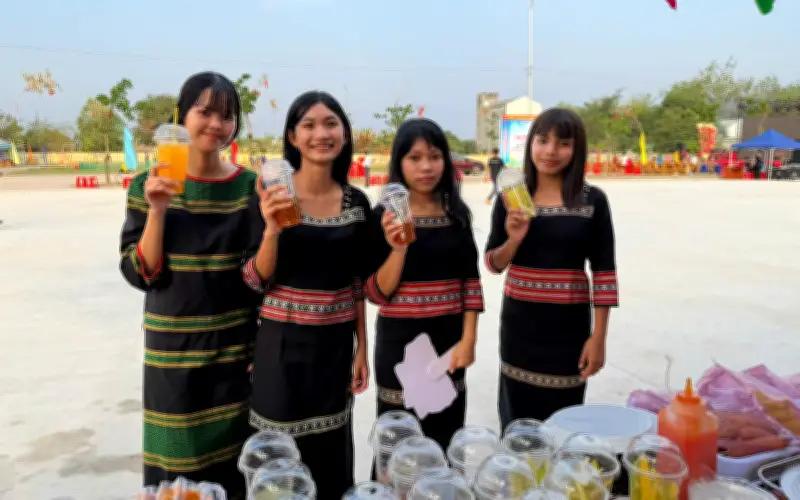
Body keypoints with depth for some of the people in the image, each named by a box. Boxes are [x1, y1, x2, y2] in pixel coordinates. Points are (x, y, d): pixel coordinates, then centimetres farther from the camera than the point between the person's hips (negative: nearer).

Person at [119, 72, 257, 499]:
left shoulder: (249, 187, -2)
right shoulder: (150, 186, -3)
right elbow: (140, 274, -7)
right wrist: (156, 210, -20)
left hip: (234, 348, 0)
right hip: (172, 350, 0)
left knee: (232, 461, 8)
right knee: (175, 463, 9)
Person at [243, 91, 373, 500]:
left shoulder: (357, 202, 2)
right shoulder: (270, 196, -9)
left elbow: (357, 282, 7)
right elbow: (256, 281, -10)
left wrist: (362, 349, 7)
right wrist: (272, 228, -27)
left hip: (337, 344, 3)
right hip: (284, 343, -3)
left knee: (333, 456, 15)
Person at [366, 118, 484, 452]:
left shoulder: (456, 212, 2)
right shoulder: (384, 216, -7)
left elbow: (470, 280, 3)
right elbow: (376, 293, -10)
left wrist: (468, 339, -4)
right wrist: (398, 249, -25)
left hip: (448, 339, 3)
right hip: (400, 340, -3)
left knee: (445, 437, 15)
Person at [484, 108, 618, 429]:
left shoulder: (592, 200, -4)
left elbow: (604, 271, -3)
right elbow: (493, 264, 4)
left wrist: (598, 337, -5)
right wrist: (513, 240, -17)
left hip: (569, 324, -1)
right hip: (519, 322, 2)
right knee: (516, 419, 11)